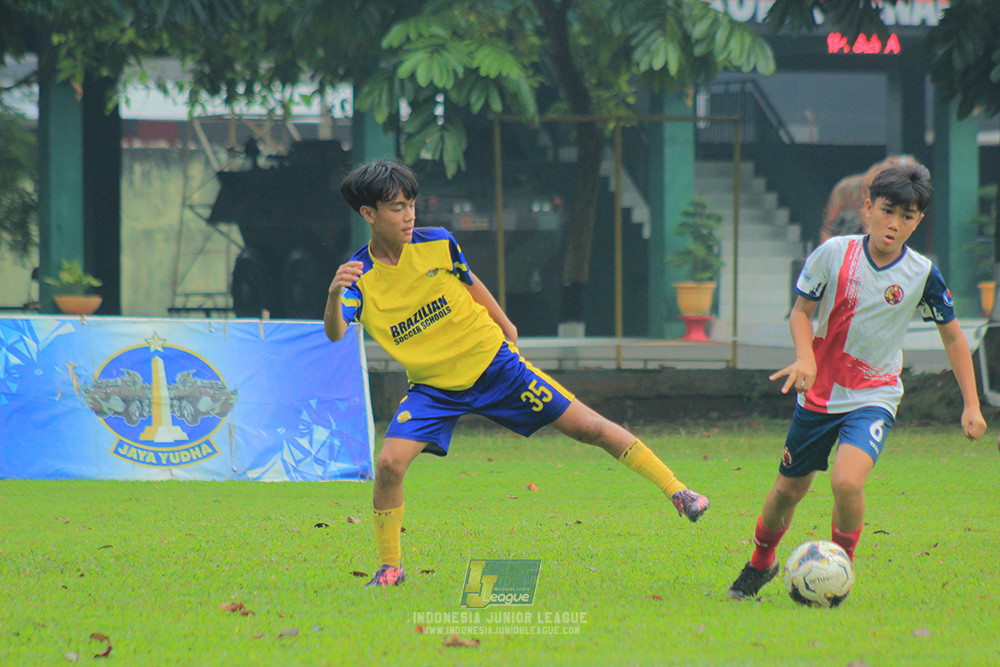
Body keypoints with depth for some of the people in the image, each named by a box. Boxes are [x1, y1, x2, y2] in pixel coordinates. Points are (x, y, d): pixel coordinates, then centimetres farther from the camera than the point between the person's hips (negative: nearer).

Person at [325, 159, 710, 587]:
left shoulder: (436, 244, -10)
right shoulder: (359, 278, -15)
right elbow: (335, 333, -32)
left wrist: (505, 327, 22)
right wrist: (334, 294, -52)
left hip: (491, 361, 1)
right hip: (433, 388, -1)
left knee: (585, 426, -2)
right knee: (389, 463, -22)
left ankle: (675, 490, 9)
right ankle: (389, 568, -2)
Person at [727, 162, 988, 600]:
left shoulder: (921, 275, -10)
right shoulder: (834, 253, -10)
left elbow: (952, 335, 3)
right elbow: (801, 311, 0)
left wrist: (971, 405, 1)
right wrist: (805, 358, -20)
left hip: (873, 397, -2)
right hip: (819, 392, 2)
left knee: (847, 481, -27)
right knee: (789, 488, 13)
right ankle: (760, 564, 42)